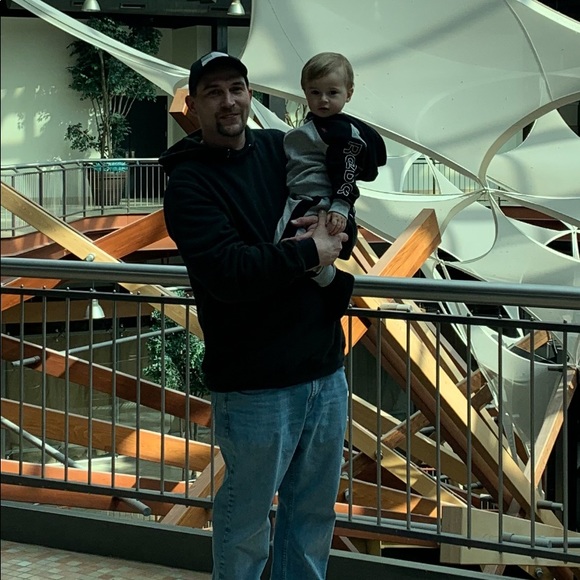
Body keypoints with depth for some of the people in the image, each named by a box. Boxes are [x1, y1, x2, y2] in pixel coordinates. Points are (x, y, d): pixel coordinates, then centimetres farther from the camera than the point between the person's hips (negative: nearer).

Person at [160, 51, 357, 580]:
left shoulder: (281, 149, 8)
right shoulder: (188, 183, -10)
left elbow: (344, 225, 15)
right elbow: (227, 272, -24)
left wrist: (337, 232, -8)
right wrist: (310, 251, -16)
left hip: (325, 369, 6)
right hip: (256, 385, -6)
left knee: (315, 512, 17)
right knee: (246, 519, 5)